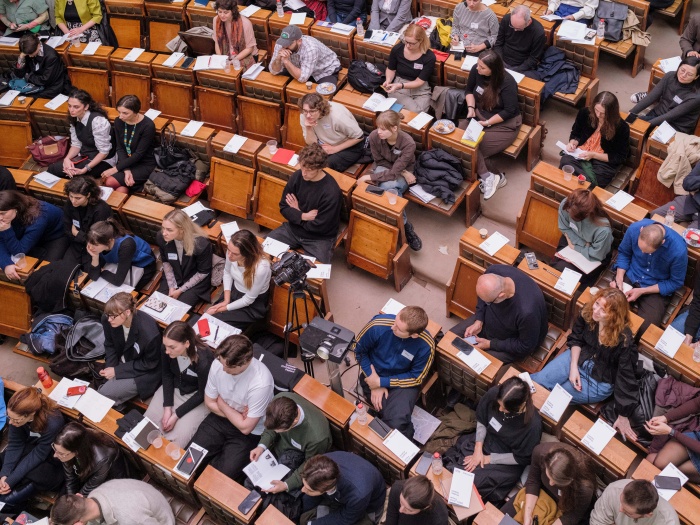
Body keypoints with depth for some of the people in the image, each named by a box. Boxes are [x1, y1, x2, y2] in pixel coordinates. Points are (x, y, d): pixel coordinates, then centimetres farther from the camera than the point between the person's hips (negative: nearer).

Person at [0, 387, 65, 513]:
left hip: (50, 461, -5)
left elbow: (38, 455, -26)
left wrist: (10, 480, -28)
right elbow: (15, 445, -14)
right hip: (31, 447, 6)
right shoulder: (16, 414, -24)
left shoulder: (53, 423, -37)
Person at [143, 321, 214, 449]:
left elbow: (202, 394, -18)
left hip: (197, 397, -4)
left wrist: (176, 415, -17)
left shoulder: (204, 360, -36)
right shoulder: (167, 349, -24)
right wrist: (167, 407, -11)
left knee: (179, 437, -17)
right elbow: (167, 375, -4)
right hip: (174, 388, 4)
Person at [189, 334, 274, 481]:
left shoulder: (261, 383, -33)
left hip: (249, 433, -5)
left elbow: (245, 427, -23)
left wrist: (221, 403, -12)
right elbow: (209, 402, 0)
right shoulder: (218, 363, -18)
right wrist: (235, 414, -15)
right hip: (220, 418, 5)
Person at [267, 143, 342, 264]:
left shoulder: (331, 192, -26)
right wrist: (303, 216, -19)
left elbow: (319, 227, -21)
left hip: (319, 239, -5)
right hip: (293, 228, 5)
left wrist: (297, 212, -9)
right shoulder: (297, 176, -9)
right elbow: (283, 207, -1)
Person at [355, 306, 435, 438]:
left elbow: (416, 378, -11)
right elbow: (359, 350, -7)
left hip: (403, 381, 0)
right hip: (374, 376, 0)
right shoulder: (378, 325, -26)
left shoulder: (426, 345, -26)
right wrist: (375, 385, -12)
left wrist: (381, 382, -16)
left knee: (397, 422, -25)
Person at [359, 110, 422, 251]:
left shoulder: (408, 143, -29)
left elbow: (394, 173, -29)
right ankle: (405, 226, -19)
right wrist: (401, 171, -18)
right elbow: (380, 162, -7)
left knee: (388, 186, -35)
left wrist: (369, 177, -31)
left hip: (401, 174, -2)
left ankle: (401, 225, -18)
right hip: (383, 168, 2)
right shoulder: (374, 136, -22)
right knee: (389, 188, -33)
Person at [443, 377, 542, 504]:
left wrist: (488, 459, -14)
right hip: (485, 441, 5)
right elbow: (481, 420, -2)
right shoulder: (493, 393, -22)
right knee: (448, 463, -7)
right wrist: (478, 449, -11)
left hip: (507, 462, -5)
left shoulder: (533, 424, -33)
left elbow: (521, 458, -17)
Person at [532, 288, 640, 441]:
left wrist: (623, 417, -17)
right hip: (577, 358, 4)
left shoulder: (624, 340, -32)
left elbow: (625, 377, -23)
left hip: (599, 382, -4)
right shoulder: (588, 312, -19)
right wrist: (573, 367, -12)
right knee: (537, 382, -11)